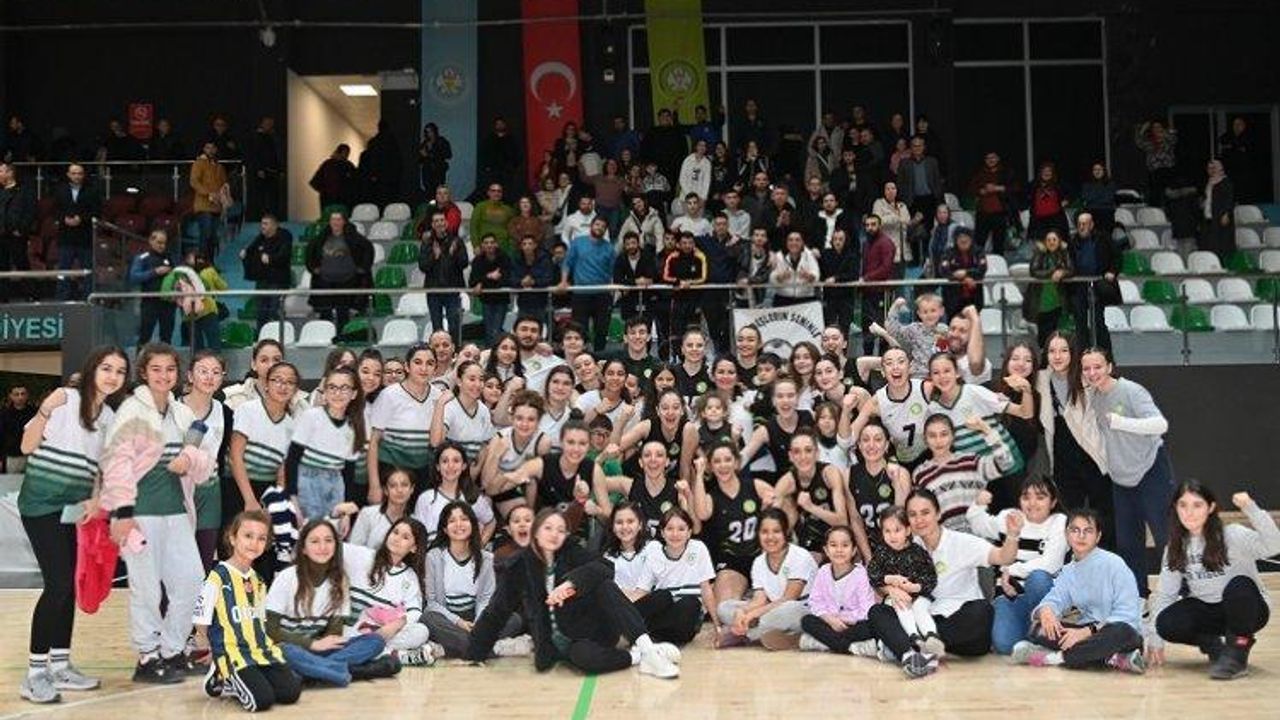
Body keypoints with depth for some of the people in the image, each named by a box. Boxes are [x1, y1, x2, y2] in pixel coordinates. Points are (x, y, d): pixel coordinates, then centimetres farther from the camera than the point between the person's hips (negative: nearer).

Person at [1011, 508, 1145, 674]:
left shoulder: (1113, 563, -9)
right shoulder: (1068, 571, 10)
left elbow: (1126, 613, -15)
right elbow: (1055, 599, -3)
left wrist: (1087, 631, -25)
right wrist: (1045, 610, -29)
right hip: (1086, 631, 5)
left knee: (1121, 632, -39)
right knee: (1039, 629, -16)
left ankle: (1055, 657, -26)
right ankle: (1111, 659, -27)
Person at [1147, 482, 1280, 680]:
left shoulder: (1233, 535, -18)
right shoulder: (1175, 548, -3)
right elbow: (1164, 593, 0)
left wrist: (1251, 509, -47)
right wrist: (1154, 639, -4)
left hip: (1246, 610, -3)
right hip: (1207, 612, 3)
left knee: (1238, 586, -36)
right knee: (1167, 624, -25)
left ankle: (1236, 655, -15)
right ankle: (1214, 646, 5)